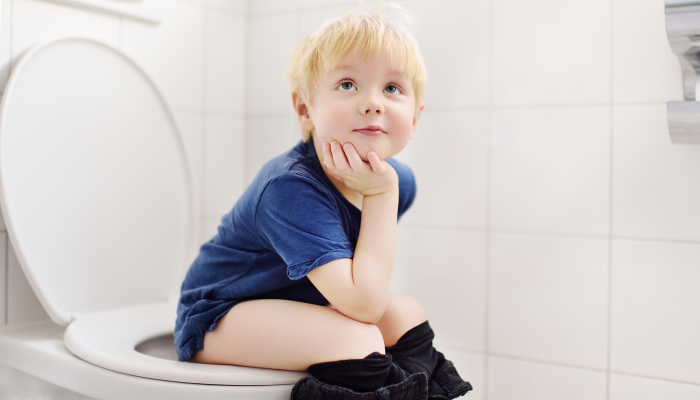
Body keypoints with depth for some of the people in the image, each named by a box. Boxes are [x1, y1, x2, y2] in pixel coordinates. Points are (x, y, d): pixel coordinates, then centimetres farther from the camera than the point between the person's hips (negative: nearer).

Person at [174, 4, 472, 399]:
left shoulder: (398, 179, -5)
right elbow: (362, 303, -36)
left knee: (406, 314, -3)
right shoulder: (291, 187, -30)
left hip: (295, 305, 8)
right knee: (355, 341, -27)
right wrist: (381, 196, -31)